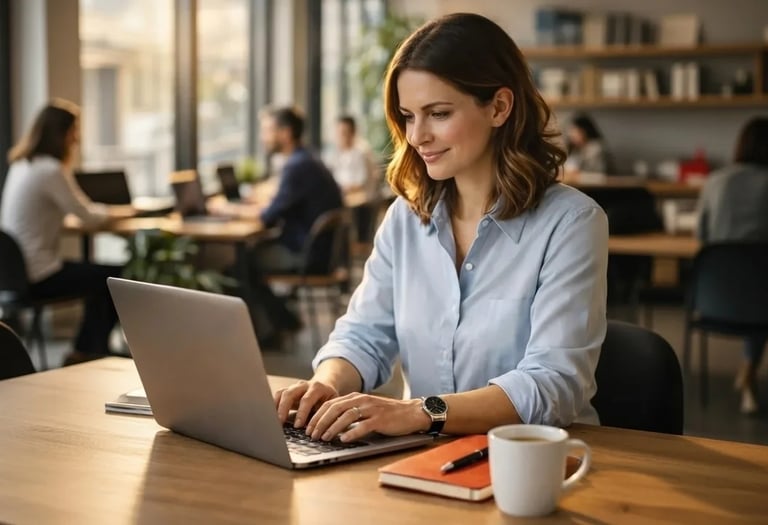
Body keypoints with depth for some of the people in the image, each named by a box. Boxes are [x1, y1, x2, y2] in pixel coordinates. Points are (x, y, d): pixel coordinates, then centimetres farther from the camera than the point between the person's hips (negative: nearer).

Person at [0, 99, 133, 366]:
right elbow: (87, 217, -13)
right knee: (119, 278, 5)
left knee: (98, 277, 23)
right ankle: (89, 353, 18)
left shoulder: (21, 165, 9)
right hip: (39, 276, -9)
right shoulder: (51, 170, -20)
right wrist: (113, 211, 5)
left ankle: (85, 352, 26)